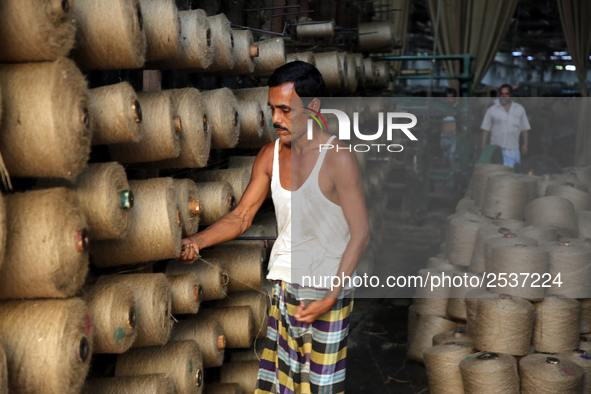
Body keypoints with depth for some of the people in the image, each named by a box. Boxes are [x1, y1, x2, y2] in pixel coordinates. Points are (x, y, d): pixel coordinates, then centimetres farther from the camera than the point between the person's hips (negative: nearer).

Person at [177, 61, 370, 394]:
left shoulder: (338, 157, -16)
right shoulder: (270, 156, 3)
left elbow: (361, 234, -14)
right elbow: (241, 217, 7)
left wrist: (330, 298, -19)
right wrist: (196, 241, -11)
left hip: (329, 289, -5)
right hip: (284, 282, 6)